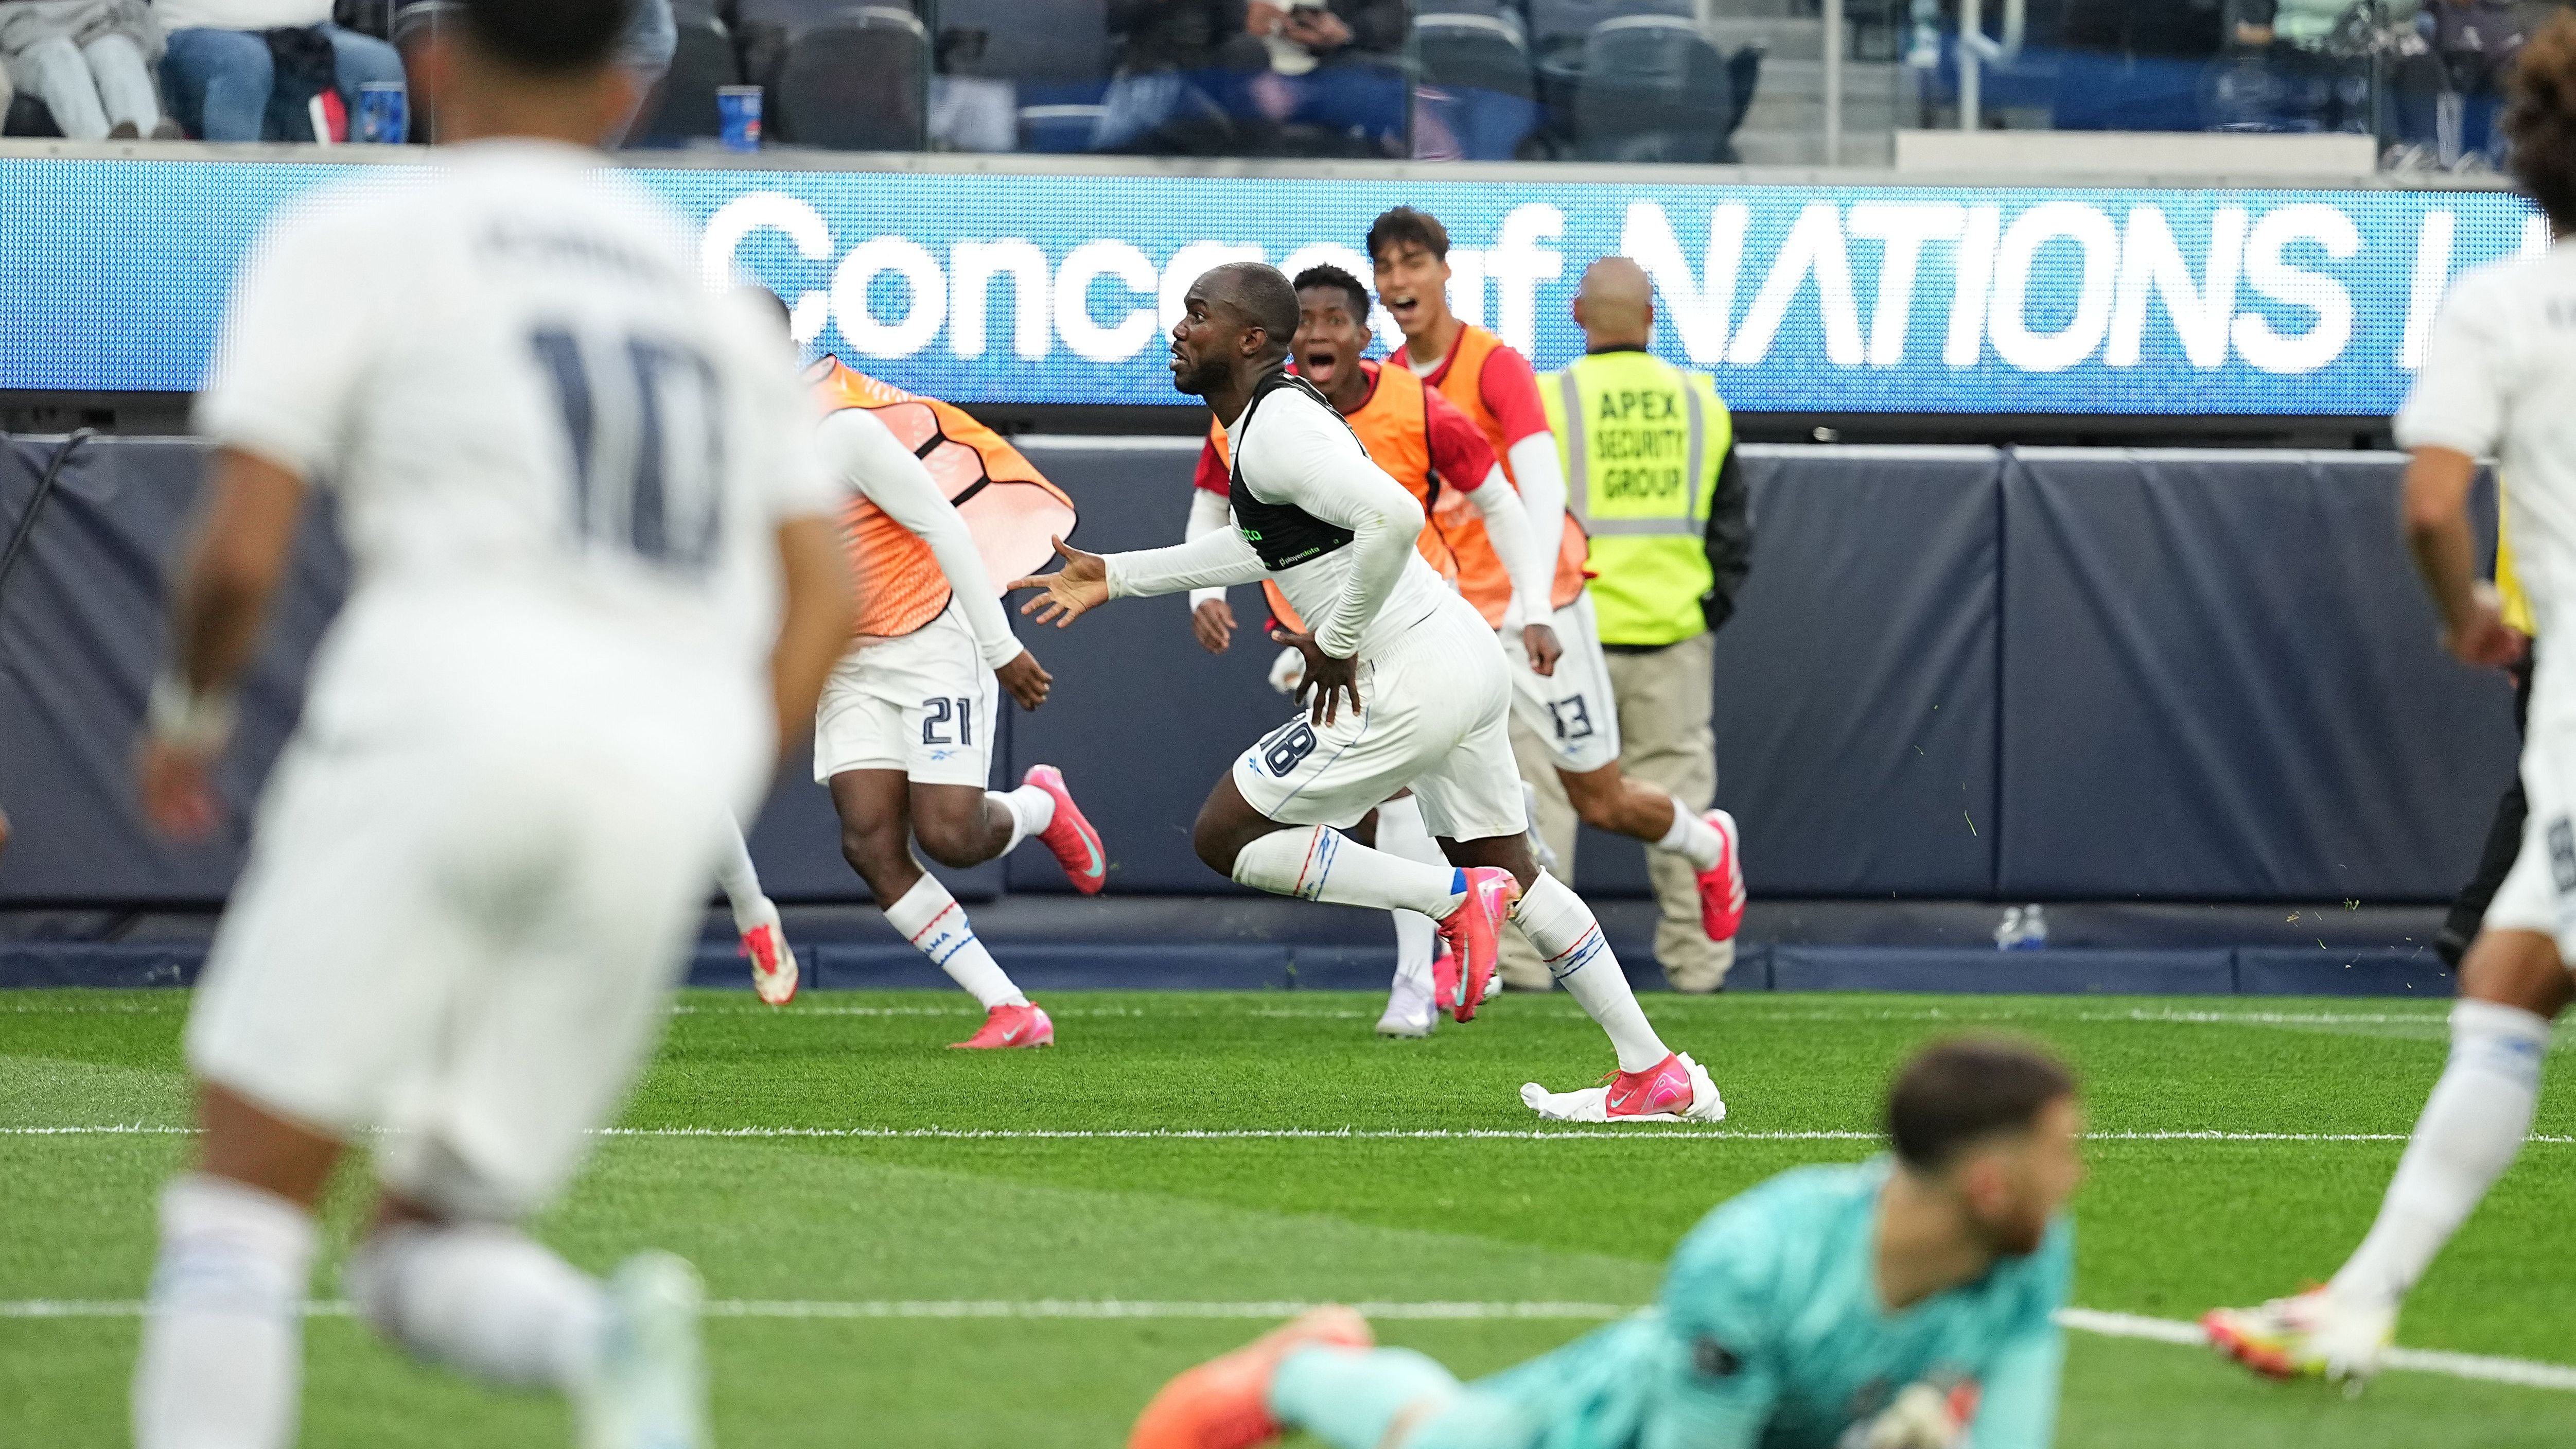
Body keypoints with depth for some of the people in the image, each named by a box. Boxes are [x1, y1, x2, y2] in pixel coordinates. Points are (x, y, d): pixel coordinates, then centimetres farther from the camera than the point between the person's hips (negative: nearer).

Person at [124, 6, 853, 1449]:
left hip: (445, 722, -5)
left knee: (246, 1190, -2)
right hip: (670, 780, 5)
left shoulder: (353, 238, 9)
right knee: (422, 1256, 11)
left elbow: (240, 554, 0)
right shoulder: (710, 282, 25)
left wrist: (189, 717, 18)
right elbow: (825, 601, 16)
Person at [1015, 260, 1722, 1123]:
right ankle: (1657, 1075, 22)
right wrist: (1117, 577, 34)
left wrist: (1336, 643, -20)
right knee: (1512, 874, 20)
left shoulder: (1275, 431, -17)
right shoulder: (1277, 412, 14)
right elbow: (1265, 545, 32)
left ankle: (1454, 899, -6)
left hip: (1411, 681, -10)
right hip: (1466, 657, 10)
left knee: (1226, 836, -4)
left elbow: (1393, 518, -32)